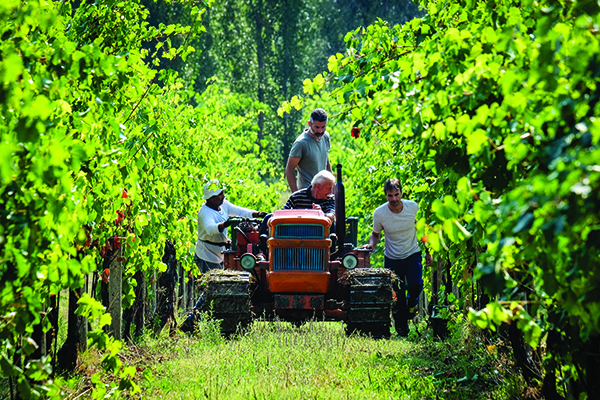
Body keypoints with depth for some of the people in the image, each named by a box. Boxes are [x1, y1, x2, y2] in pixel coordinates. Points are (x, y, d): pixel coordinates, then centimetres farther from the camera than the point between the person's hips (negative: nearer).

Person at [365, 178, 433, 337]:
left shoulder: (413, 207, -12)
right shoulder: (379, 213, -15)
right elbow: (376, 234, 3)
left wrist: (428, 252, 6)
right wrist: (371, 244, -19)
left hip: (413, 254, 0)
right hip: (392, 258, 0)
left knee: (416, 285, -24)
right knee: (397, 298, 0)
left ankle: (411, 304, 10)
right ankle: (401, 329, 21)